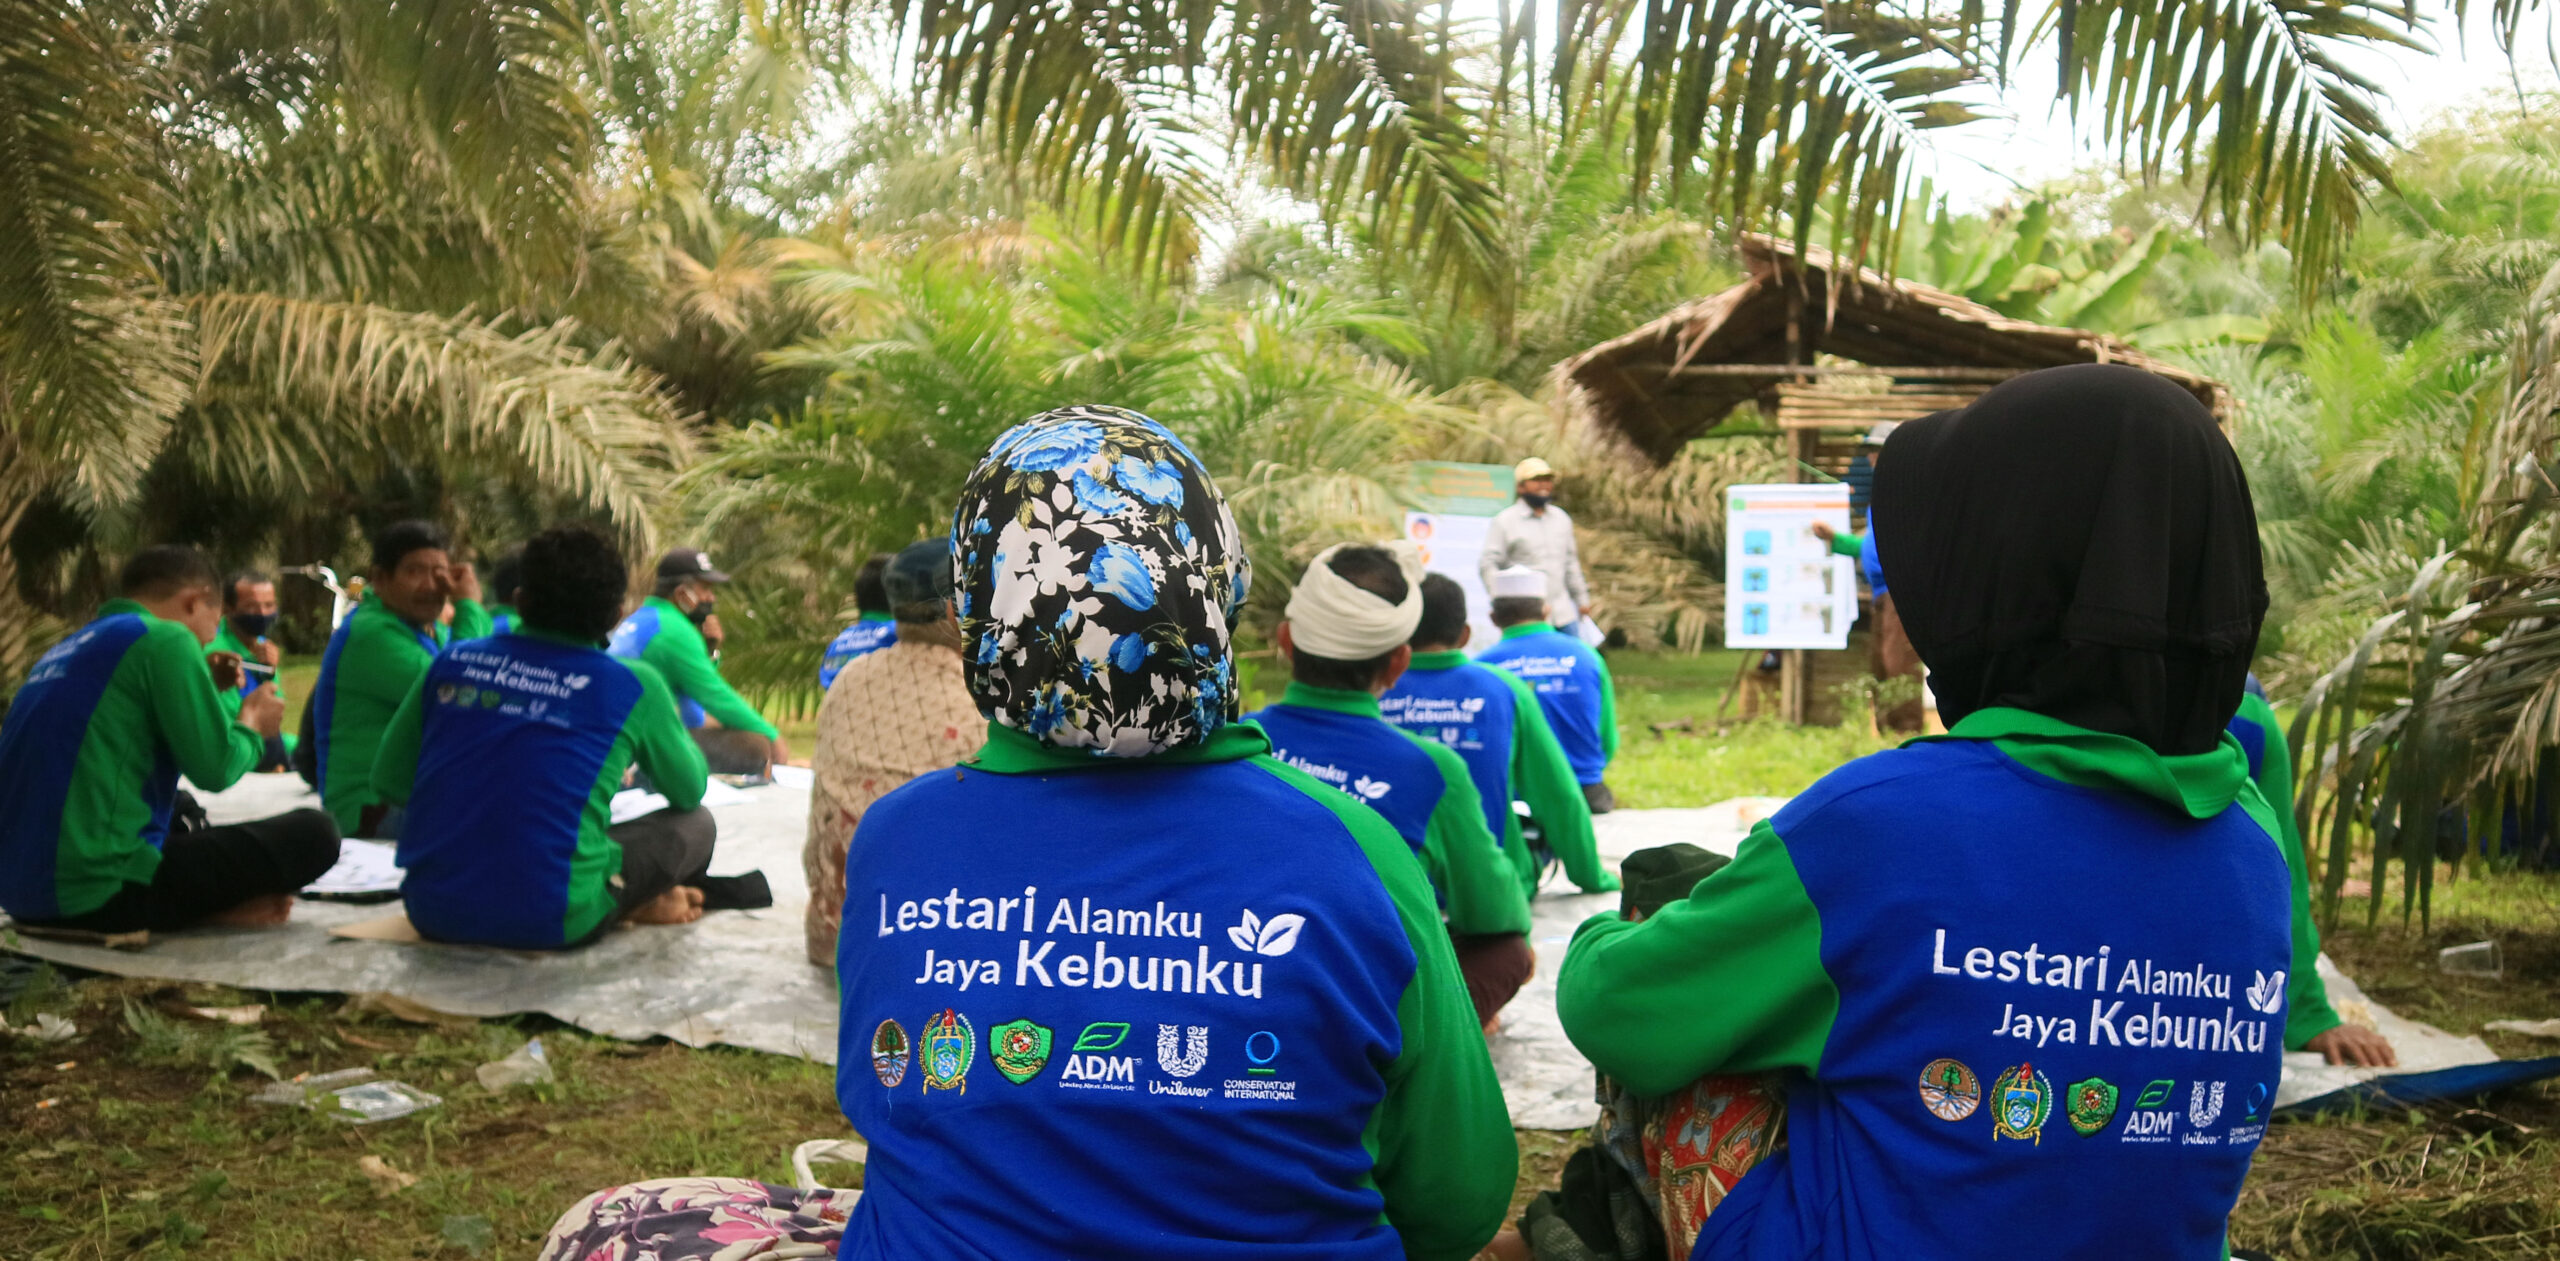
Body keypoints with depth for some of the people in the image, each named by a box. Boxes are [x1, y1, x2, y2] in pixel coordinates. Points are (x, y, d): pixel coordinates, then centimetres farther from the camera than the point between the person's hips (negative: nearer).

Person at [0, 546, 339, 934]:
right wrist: (252, 724, 12)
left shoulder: (64, 652, 20)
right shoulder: (164, 639, -6)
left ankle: (205, 907, 9)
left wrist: (206, 692, 27)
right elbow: (215, 768, -10)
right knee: (313, 833, -6)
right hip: (102, 891, -9)